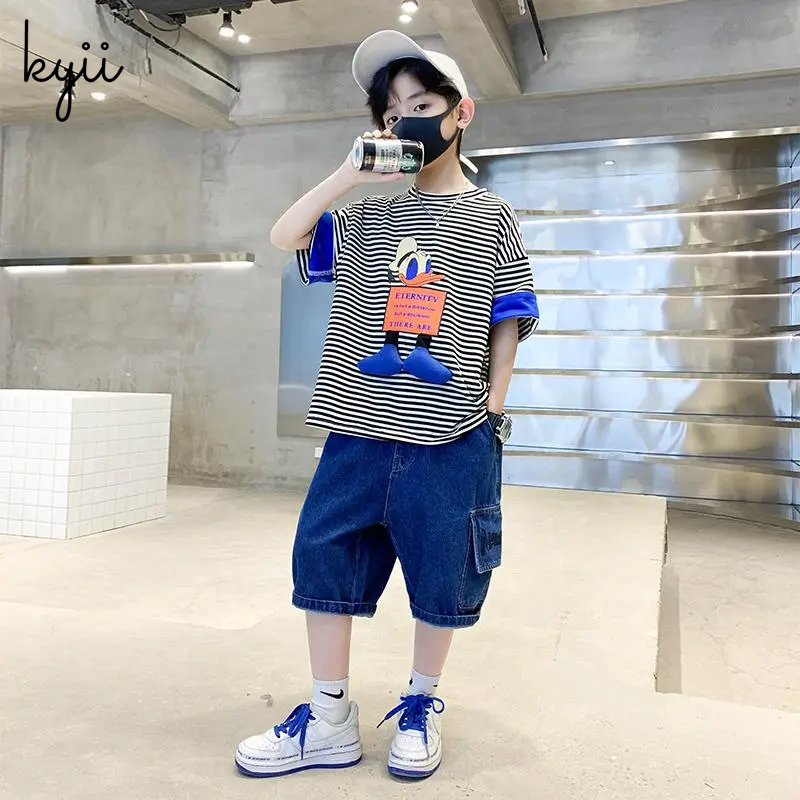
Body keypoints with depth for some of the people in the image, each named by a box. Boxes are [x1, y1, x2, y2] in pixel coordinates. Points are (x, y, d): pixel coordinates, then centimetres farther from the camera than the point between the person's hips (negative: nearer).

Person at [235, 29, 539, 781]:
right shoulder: (367, 219, 12)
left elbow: (508, 322, 4)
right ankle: (330, 719, 21)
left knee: (439, 576, 7)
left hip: (451, 438, -2)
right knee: (323, 556, 4)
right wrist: (351, 171, -2)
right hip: (360, 430, 3)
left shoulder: (490, 217, 6)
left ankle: (420, 704, 32)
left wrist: (493, 406, -2)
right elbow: (284, 236, 5)